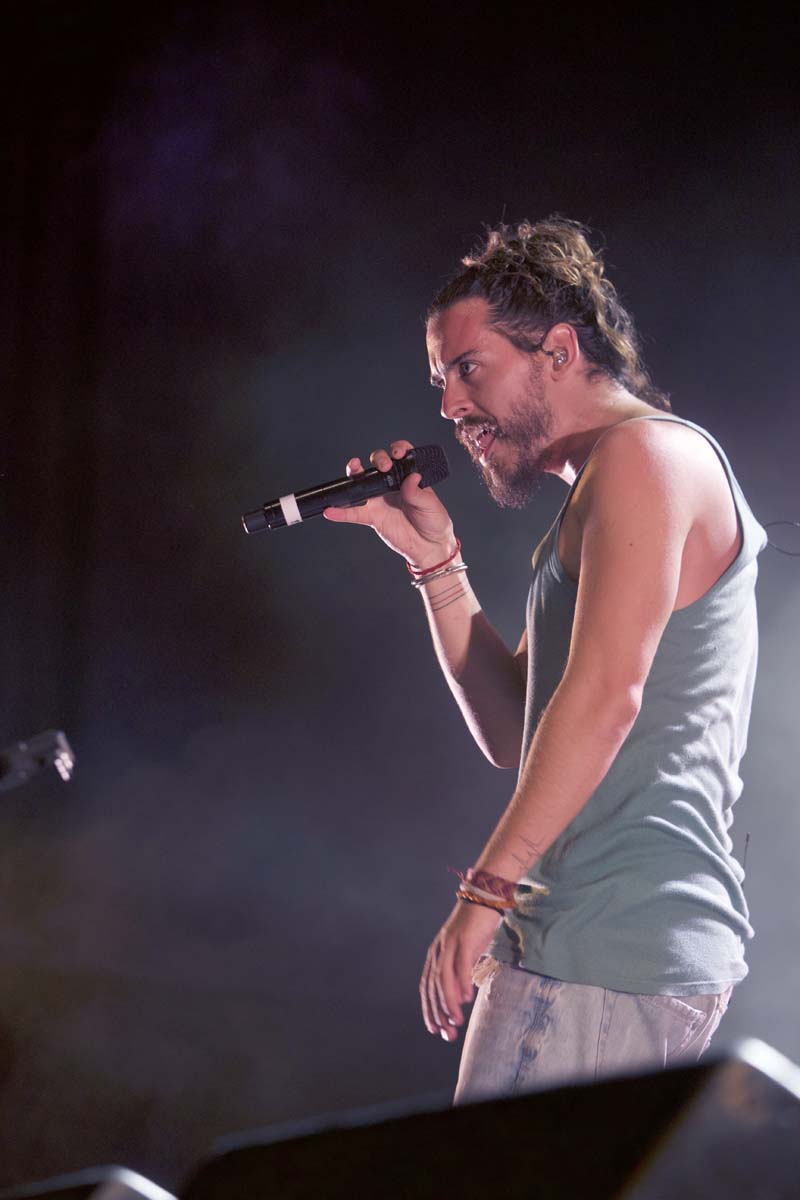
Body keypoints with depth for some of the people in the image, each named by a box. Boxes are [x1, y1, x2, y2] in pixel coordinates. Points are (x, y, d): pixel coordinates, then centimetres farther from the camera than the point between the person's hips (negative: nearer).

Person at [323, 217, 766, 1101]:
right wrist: (436, 563, 14)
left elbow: (605, 695, -19)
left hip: (607, 943, -10)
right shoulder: (593, 503, 24)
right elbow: (514, 734, 20)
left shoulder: (647, 451, -7)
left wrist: (486, 889, -21)